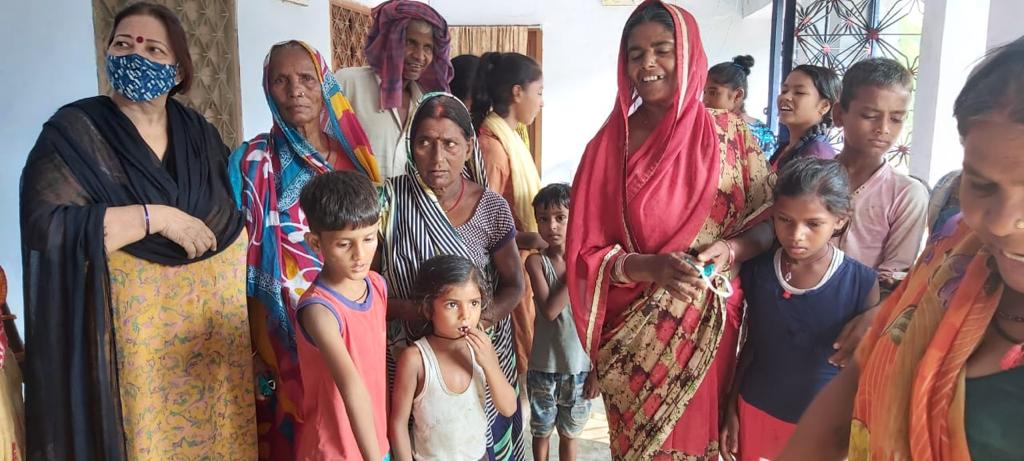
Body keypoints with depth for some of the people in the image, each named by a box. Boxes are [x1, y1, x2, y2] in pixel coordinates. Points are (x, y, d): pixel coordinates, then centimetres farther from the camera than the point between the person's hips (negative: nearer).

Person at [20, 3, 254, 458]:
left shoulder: (199, 131, 7)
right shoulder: (74, 131, -7)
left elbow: (233, 215, 15)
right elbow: (46, 224, -20)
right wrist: (156, 217, -22)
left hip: (216, 325, 4)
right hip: (133, 330, -4)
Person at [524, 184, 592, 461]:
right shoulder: (536, 261, -10)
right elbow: (549, 311, -22)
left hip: (579, 368, 1)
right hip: (543, 368, -1)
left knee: (569, 434, 18)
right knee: (541, 431, 17)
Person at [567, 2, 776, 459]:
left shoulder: (730, 133, -1)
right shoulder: (608, 146, -3)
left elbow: (768, 221, 2)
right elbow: (586, 253, -4)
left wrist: (732, 249, -18)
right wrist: (647, 268, -21)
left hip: (709, 326, 1)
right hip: (633, 334, 0)